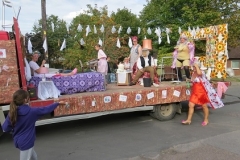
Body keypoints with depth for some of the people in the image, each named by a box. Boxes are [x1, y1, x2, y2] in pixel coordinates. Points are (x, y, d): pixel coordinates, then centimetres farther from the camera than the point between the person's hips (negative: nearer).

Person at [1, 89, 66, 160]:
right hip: (26, 142, -6)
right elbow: (46, 109, -10)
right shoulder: (31, 111, -21)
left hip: (18, 141, 6)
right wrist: (58, 103, 1)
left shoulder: (12, 113, -9)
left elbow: (5, 128, -6)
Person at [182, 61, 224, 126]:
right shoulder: (193, 73, 6)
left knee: (204, 106, 10)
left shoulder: (201, 72, -16)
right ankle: (189, 120, 8)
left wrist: (197, 66, -29)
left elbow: (199, 73, -44)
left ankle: (206, 120, 26)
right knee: (191, 105, 0)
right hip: (195, 92, 6)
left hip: (202, 92, -6)